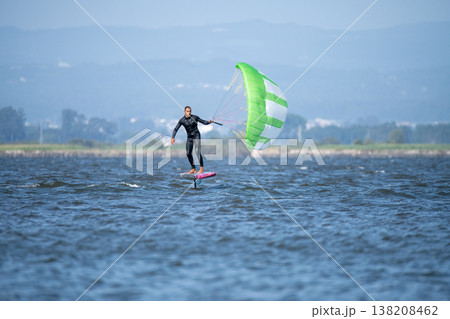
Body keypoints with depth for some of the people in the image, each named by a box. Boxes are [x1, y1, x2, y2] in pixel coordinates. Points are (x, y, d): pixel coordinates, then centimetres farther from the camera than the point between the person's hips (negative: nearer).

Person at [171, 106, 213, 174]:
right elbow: (175, 129, -3)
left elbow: (204, 122, 2)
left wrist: (209, 122, -19)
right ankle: (193, 169, 14)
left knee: (197, 151, -18)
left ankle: (201, 168, -14)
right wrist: (173, 137, -17)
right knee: (188, 153, 1)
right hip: (189, 137, 4)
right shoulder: (182, 120, -3)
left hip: (196, 136, -4)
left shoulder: (194, 117, -7)